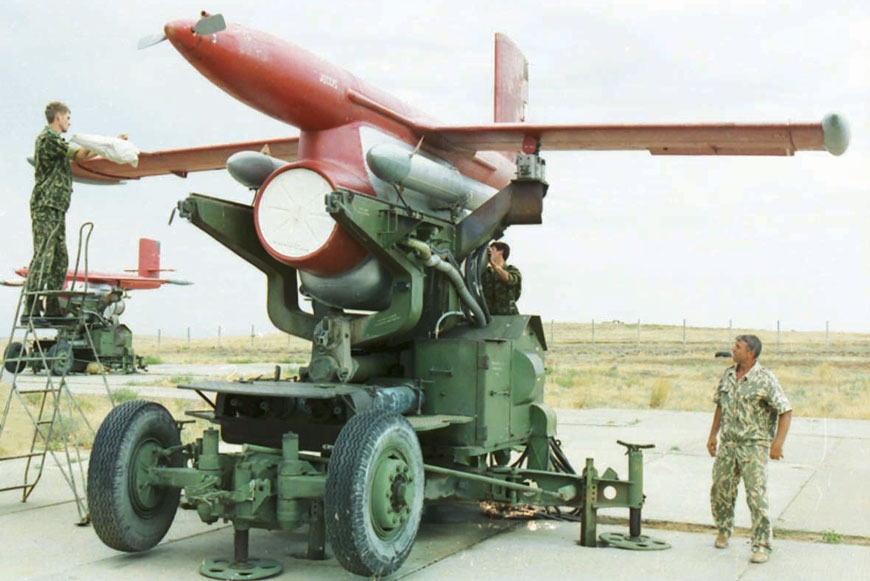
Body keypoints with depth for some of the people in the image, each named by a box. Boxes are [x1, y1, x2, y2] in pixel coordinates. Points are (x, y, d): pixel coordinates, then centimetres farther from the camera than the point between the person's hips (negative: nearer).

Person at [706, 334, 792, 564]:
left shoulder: (766, 379, -12)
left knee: (756, 495, -8)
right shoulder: (728, 375, 8)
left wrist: (778, 444, -17)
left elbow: (785, 411, -12)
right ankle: (723, 532, 32)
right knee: (720, 491, 11)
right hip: (727, 444, 6)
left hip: (754, 445, -6)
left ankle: (761, 546, -1)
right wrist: (713, 435, 16)